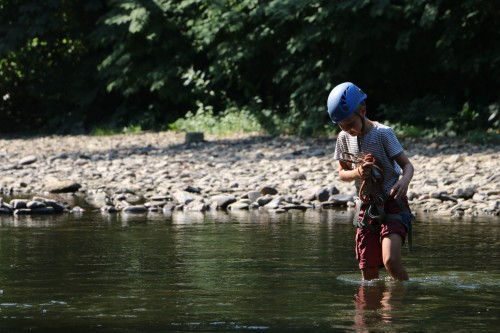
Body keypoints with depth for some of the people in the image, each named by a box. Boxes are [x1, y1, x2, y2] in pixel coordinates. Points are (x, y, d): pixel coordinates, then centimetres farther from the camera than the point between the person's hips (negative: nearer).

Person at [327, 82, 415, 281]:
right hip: (366, 207, 5)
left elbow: (407, 165, -12)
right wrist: (357, 173, -13)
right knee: (368, 272, 1)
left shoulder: (383, 133, -12)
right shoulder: (344, 138, 2)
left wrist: (404, 181, -35)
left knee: (390, 260, -24)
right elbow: (342, 173, 11)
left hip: (392, 203, -5)